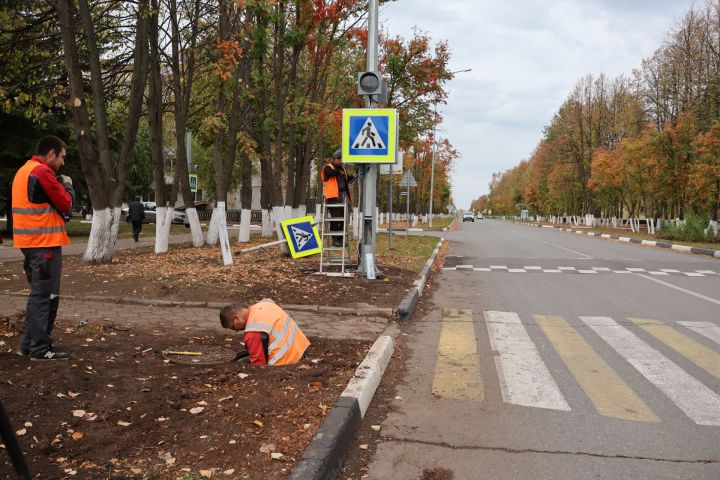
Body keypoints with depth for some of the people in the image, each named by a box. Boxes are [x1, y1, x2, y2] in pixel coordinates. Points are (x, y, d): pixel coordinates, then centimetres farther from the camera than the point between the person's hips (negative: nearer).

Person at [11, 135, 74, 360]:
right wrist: (68, 185, 5)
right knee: (46, 296, -5)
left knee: (38, 294, 17)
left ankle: (28, 344, 22)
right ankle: (40, 349, -1)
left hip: (29, 241, 10)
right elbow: (66, 204, -11)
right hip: (45, 242, -10)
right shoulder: (43, 172, -14)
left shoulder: (24, 171, 18)